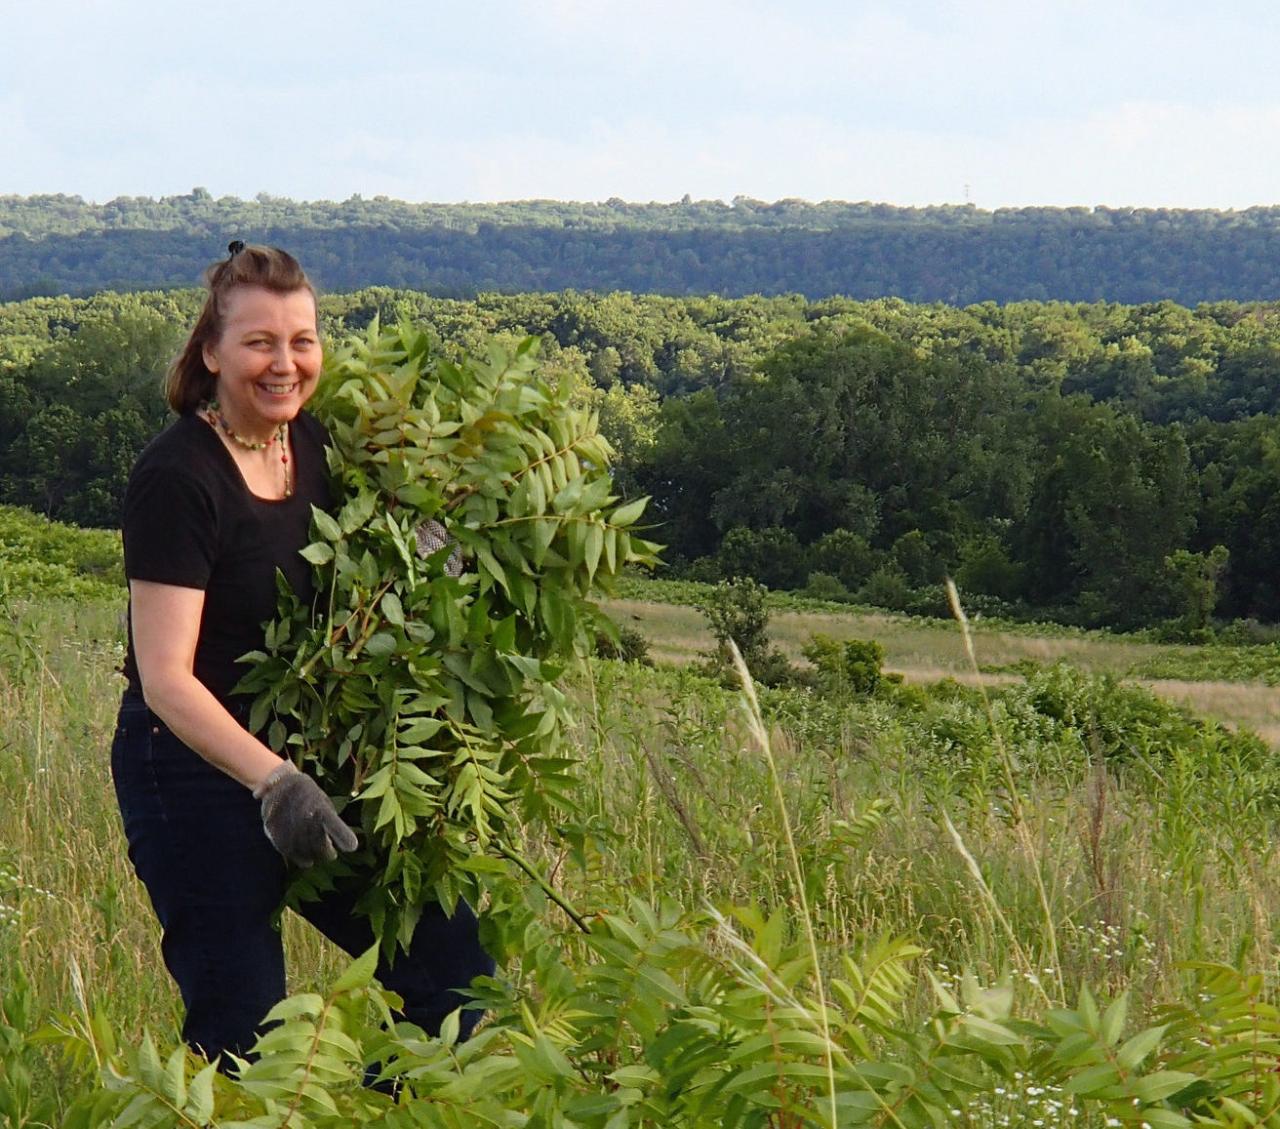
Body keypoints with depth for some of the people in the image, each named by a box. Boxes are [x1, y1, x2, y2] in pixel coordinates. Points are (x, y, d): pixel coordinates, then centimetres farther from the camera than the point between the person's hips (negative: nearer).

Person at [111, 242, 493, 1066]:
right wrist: (271, 780, -36)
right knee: (241, 1039, -4)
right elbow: (165, 678, -23)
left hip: (310, 765, 7)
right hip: (196, 774, -7)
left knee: (455, 967, 5)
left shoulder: (314, 445, 4)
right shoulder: (177, 478, -17)